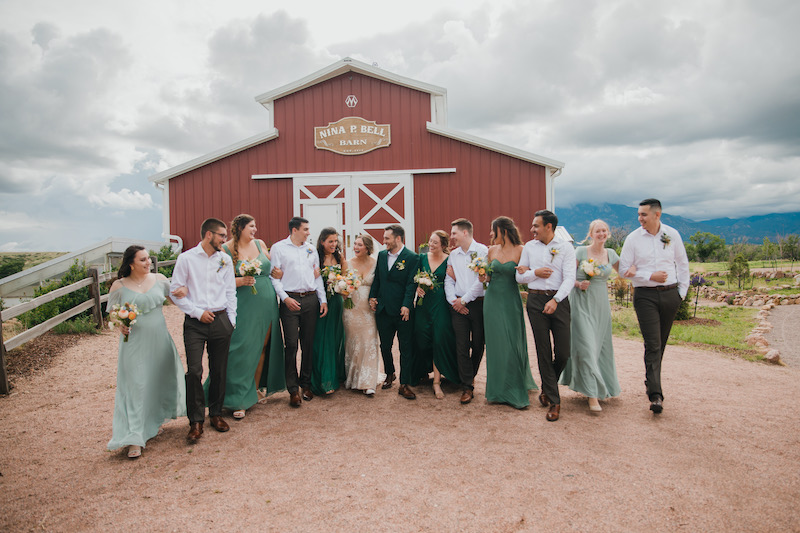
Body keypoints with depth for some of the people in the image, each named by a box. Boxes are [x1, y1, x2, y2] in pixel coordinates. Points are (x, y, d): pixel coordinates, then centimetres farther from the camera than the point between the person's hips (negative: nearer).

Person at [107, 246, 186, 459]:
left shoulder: (159, 279, 3)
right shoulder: (119, 286, -3)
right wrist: (120, 325, -16)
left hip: (159, 340, 3)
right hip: (134, 342, -3)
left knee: (160, 380, 16)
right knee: (135, 386, -2)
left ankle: (153, 422, 41)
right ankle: (135, 438, 5)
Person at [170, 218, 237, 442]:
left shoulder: (225, 259, 9)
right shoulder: (186, 258, -1)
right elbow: (175, 291, -1)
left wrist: (231, 320, 7)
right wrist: (198, 312, -8)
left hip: (221, 320, 3)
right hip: (195, 323, -3)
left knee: (219, 371, 8)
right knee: (194, 371, -8)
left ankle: (216, 414, 25)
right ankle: (196, 421, 6)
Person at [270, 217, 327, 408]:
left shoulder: (311, 249, 16)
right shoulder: (279, 248, 2)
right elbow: (274, 277, -3)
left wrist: (323, 300, 7)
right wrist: (285, 298, -14)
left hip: (311, 300, 4)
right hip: (290, 301, -4)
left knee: (308, 344, 8)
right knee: (291, 345, -4)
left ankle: (306, 384, 22)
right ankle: (293, 390, 5)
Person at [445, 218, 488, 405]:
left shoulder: (482, 251, -4)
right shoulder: (453, 255, 12)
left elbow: (482, 280, -11)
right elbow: (448, 280, 10)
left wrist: (463, 300, -10)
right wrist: (453, 300, -5)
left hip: (478, 304, -3)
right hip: (458, 306, 3)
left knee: (478, 345, 7)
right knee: (462, 346, -1)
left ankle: (469, 377, 29)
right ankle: (467, 387, 5)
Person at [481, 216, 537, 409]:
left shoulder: (520, 250, -6)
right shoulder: (492, 250, 7)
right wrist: (483, 277, -5)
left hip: (510, 301, -4)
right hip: (493, 300, 4)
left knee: (512, 344, 0)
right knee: (495, 344, 7)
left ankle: (515, 391, 14)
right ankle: (499, 390, 19)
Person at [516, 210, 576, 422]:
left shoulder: (565, 247, 1)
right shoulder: (529, 247, 10)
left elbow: (569, 278, -8)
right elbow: (519, 276, 10)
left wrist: (556, 300, -20)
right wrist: (535, 272, -9)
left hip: (559, 300, -1)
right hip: (536, 300, 2)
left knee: (563, 353, -2)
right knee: (543, 352, 2)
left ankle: (547, 388, 27)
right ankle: (554, 401, 11)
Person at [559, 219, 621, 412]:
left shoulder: (610, 254, 9)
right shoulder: (581, 251, -4)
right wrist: (579, 284, -20)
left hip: (601, 304, 5)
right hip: (582, 303, -5)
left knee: (600, 345, 12)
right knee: (586, 346, -9)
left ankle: (600, 387, 31)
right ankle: (592, 395, -7)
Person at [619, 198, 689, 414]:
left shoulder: (672, 234, 5)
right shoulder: (633, 238, -2)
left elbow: (682, 263, 14)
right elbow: (624, 269, -1)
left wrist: (682, 291, 8)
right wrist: (651, 276, -12)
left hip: (670, 294, 3)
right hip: (645, 296, -3)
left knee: (661, 343, 11)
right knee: (653, 345, -10)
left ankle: (651, 381, 28)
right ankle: (655, 395, -11)